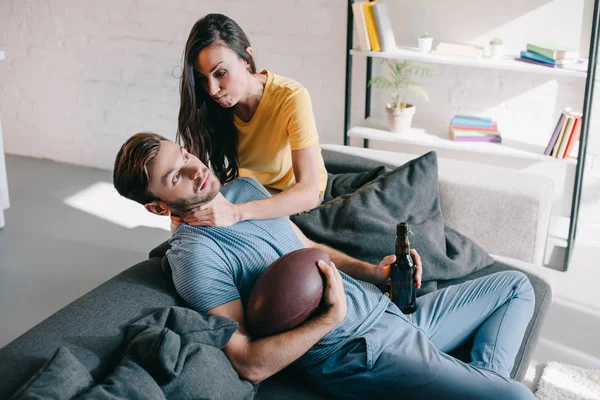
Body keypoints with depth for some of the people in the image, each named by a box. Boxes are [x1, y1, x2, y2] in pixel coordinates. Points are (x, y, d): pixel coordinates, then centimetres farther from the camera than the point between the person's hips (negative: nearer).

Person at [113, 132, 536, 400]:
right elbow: (251, 365, -21)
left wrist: (371, 271, 5)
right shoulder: (195, 254, -15)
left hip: (392, 311, 10)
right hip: (364, 351, -9)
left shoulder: (247, 187, 12)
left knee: (515, 285, 19)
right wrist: (332, 317, -24)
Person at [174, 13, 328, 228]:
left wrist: (236, 212, -54)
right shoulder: (211, 104, -18)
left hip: (297, 197, -3)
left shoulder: (291, 99, -32)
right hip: (244, 188, 4)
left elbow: (308, 192, -40)